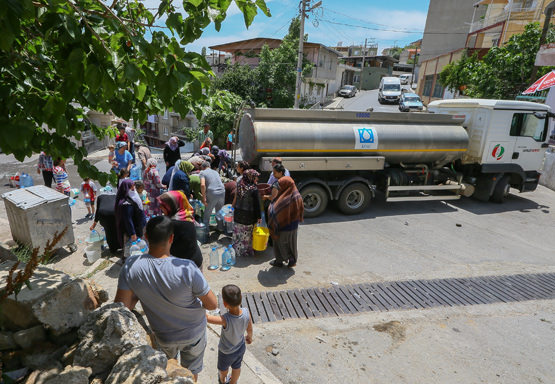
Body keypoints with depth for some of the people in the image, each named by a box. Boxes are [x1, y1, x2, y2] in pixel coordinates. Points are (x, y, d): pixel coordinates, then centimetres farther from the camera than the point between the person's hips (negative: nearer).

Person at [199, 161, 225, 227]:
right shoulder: (216, 172, 23)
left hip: (212, 194, -5)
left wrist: (204, 198, -9)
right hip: (222, 192, 5)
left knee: (207, 213, 12)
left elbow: (203, 185, -12)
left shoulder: (202, 173, 5)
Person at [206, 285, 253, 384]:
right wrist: (249, 337, 10)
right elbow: (250, 329, -11)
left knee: (223, 368, 32)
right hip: (241, 347, 3)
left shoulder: (225, 320, -44)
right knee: (236, 367, 31)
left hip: (227, 352, -2)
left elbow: (207, 318, -31)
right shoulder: (246, 312, -30)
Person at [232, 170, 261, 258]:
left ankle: (237, 249, 29)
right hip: (249, 216, -5)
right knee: (247, 235, 7)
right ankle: (247, 251, 17)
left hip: (238, 214, 6)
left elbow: (236, 199, 9)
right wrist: (258, 217, -4)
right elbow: (257, 204, -11)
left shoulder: (240, 186, 1)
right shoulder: (254, 189, -15)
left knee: (238, 233, 16)